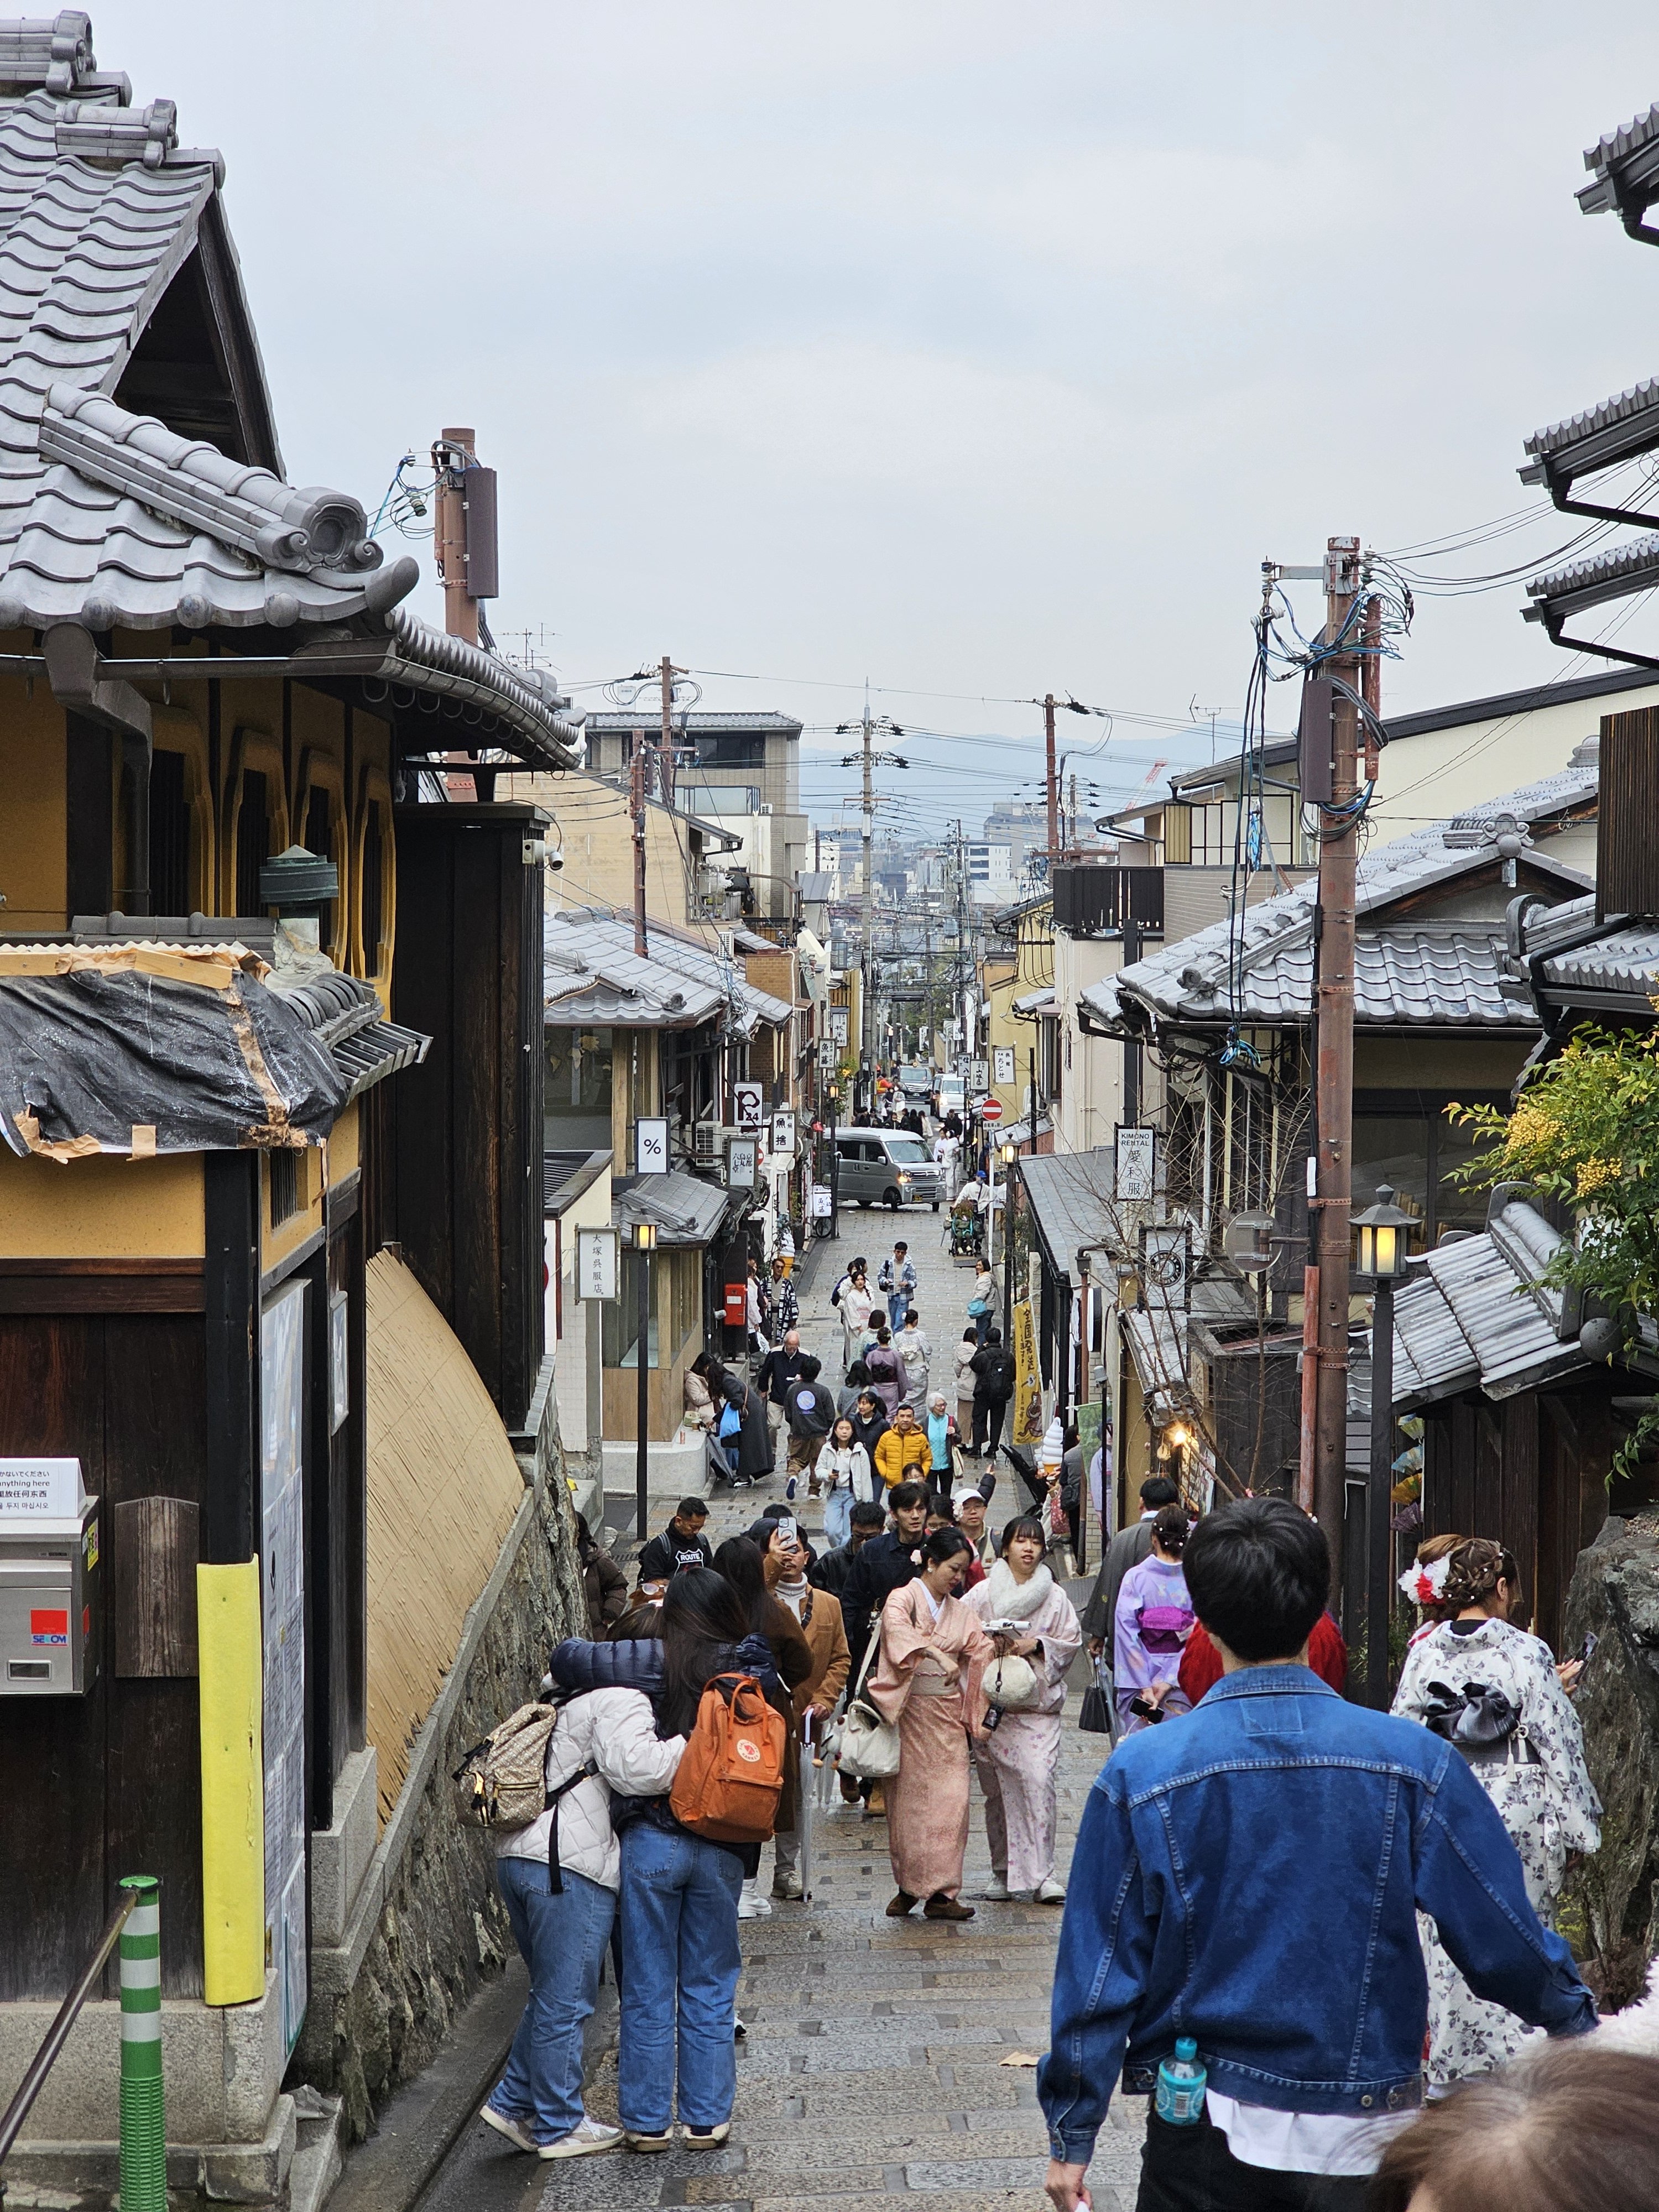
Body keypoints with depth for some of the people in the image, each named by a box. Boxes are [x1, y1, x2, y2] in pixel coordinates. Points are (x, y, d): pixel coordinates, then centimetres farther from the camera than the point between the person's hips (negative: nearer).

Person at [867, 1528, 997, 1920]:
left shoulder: (959, 1611, 15)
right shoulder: (904, 1598, -4)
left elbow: (980, 1649, 10)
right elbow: (896, 1626, -26)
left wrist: (1001, 1643, -12)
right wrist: (939, 1656, -36)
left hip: (948, 1715, 5)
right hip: (910, 1712, -5)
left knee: (951, 1799, -4)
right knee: (909, 1800, 1)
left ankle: (941, 1892, -2)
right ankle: (908, 1888, 11)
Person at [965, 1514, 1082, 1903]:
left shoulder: (1055, 1596, 6)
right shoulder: (983, 1593, 5)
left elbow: (1072, 1641, 7)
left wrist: (1037, 1646, -8)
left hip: (1039, 1700, -1)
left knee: (1038, 1780, -14)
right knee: (997, 1788, 4)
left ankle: (1041, 1875, -12)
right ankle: (1003, 1871, 17)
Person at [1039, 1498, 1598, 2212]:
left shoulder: (1140, 1773, -11)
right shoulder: (1413, 1760, -11)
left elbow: (1097, 1967, -6)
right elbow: (1504, 1934, -3)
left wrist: (1072, 2138, 4)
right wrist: (1578, 2023, 17)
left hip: (1207, 2135, 0)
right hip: (1362, 2133, 0)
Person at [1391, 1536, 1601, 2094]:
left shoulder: (1423, 1653, 0)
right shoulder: (1525, 1653, -11)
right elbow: (1557, 1740, -8)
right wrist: (1577, 1828, 0)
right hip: (1518, 1816, -3)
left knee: (1447, 1946, 12)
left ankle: (1450, 2071, 18)